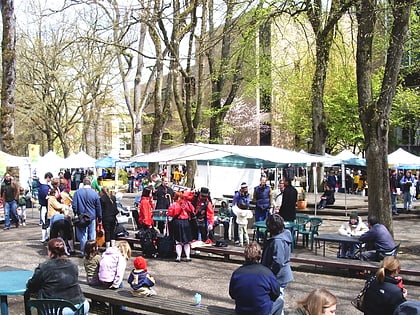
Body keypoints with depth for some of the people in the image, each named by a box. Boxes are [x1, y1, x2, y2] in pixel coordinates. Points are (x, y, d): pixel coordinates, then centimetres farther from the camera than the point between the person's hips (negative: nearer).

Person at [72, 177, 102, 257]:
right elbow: (98, 207, 5)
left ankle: (83, 252, 8)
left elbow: (74, 205, -6)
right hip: (92, 217, 1)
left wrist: (75, 214, 10)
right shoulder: (95, 193, -3)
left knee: (83, 235, 5)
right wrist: (99, 218, 15)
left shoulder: (78, 192, -6)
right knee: (92, 235, 10)